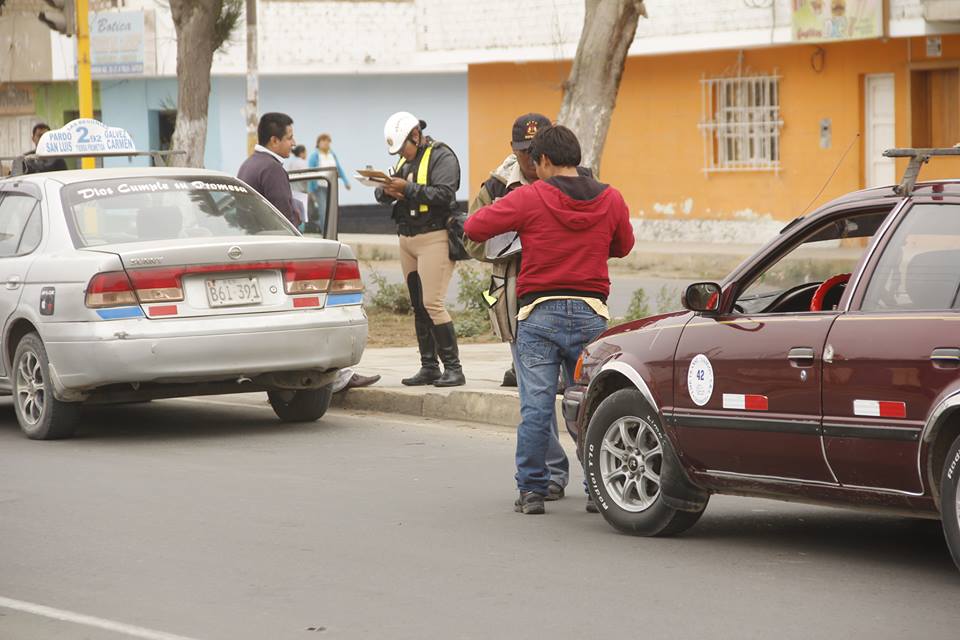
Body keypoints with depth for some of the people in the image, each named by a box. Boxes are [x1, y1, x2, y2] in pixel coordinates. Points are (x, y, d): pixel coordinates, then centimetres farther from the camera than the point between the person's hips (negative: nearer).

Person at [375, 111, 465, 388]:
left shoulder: (441, 156, -7)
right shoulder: (406, 160, 18)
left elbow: (444, 194, -21)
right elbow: (381, 194, 16)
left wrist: (408, 188, -23)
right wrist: (386, 191, -7)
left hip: (434, 238, -8)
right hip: (407, 240, 8)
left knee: (432, 303, -14)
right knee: (418, 306, 8)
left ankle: (453, 368, -10)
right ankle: (429, 367, 12)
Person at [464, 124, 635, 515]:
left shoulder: (529, 198, -6)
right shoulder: (610, 200, 5)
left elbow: (474, 228, -3)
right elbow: (624, 246, 22)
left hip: (540, 311, -3)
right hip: (591, 314, 3)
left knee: (535, 407, 0)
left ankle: (532, 490, 1)